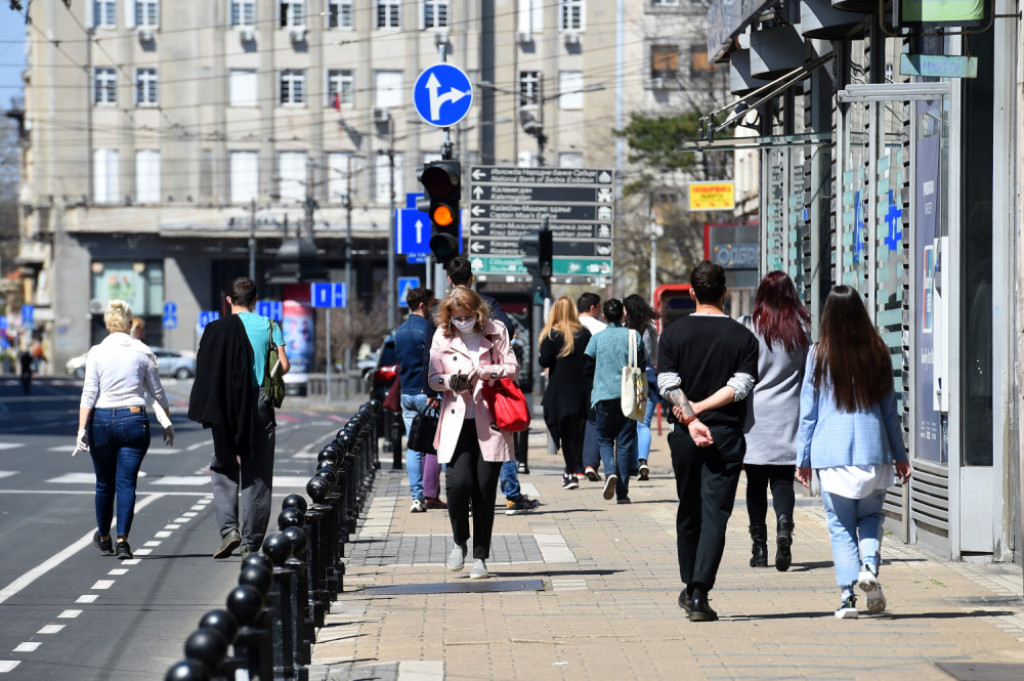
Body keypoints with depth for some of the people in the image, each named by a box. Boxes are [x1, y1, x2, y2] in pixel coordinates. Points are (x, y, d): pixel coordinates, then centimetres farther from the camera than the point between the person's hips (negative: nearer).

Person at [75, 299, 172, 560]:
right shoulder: (142, 352, 0)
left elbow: (89, 394, -7)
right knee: (127, 483, 1)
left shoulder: (96, 353, -2)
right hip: (134, 420, 0)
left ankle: (104, 538, 29)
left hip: (101, 421, 0)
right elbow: (157, 392, 7)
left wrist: (82, 429, -7)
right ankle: (122, 539, -12)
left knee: (104, 483, 14)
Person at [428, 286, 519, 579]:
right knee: (457, 483, -15)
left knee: (485, 488, -2)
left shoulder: (495, 331, 3)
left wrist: (482, 372, -14)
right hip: (456, 422, 0)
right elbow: (433, 377, 11)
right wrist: (450, 380, -11)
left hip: (489, 422, 0)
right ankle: (460, 542, 11)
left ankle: (480, 556, 10)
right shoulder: (442, 336, 6)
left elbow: (512, 368, 2)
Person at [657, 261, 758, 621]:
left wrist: (690, 417, -14)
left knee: (689, 513, 17)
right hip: (726, 435, -2)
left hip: (685, 435, 2)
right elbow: (739, 387, -10)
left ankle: (690, 588, 27)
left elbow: (668, 385, -9)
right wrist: (699, 410, -8)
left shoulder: (674, 333, 1)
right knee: (715, 515, -3)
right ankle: (700, 595, -14)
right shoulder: (743, 337, -1)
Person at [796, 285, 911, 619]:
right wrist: (900, 454, 17)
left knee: (840, 525, 4)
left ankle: (848, 595, -4)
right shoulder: (878, 354, 3)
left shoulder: (818, 356, -2)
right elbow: (890, 409, 9)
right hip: (873, 451, 1)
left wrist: (804, 458, 10)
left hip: (831, 453, -1)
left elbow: (808, 411, 2)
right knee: (871, 514, 18)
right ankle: (870, 564, -9)